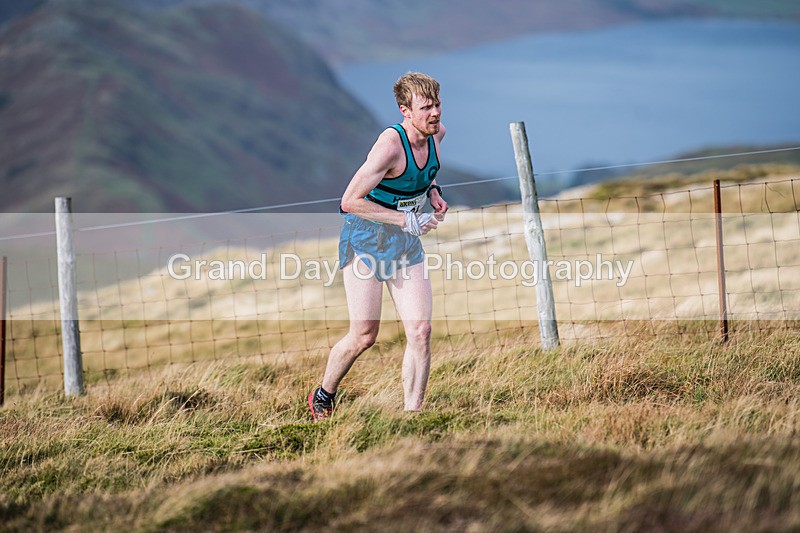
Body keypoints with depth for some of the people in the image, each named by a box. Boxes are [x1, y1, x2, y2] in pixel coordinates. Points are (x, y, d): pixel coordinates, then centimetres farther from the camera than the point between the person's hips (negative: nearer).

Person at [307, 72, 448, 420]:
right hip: (366, 240, -7)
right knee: (364, 335, -4)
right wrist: (406, 219, -26)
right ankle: (322, 397, 22)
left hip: (405, 245, 7)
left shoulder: (436, 132, -2)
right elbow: (350, 201, -26)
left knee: (420, 332, -6)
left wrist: (431, 189, 3)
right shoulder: (390, 145, -26)